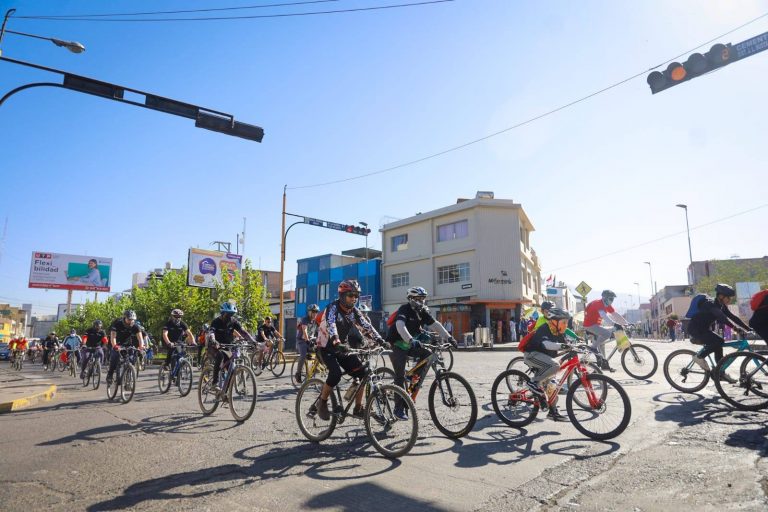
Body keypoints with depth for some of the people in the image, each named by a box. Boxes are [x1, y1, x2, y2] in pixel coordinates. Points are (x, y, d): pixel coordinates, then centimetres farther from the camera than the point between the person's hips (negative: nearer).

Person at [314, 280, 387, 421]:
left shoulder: (354, 311, 0)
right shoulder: (333, 308, -19)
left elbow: (366, 326, -7)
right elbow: (331, 325, -37)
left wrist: (381, 341, -21)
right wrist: (337, 343, -54)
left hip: (342, 348, 6)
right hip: (327, 348, -6)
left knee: (362, 373, -8)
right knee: (336, 374, -28)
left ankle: (358, 408, 4)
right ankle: (322, 403, -2)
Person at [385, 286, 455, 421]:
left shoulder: (422, 312, 0)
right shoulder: (404, 309, -22)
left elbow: (435, 325, -8)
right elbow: (400, 326, -40)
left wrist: (449, 337, -21)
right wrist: (411, 340, -55)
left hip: (409, 345, 7)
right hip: (396, 345, -7)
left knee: (428, 354, -12)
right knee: (400, 376, -12)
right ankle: (399, 408, -2)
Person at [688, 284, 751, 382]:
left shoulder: (721, 306, 4)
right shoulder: (711, 304, -23)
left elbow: (733, 317, 2)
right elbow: (723, 318, -36)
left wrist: (749, 328, -8)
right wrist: (737, 328, -46)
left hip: (704, 329, 9)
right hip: (695, 329, -9)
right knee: (718, 341, -24)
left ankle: (720, 373, 7)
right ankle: (700, 357, -7)